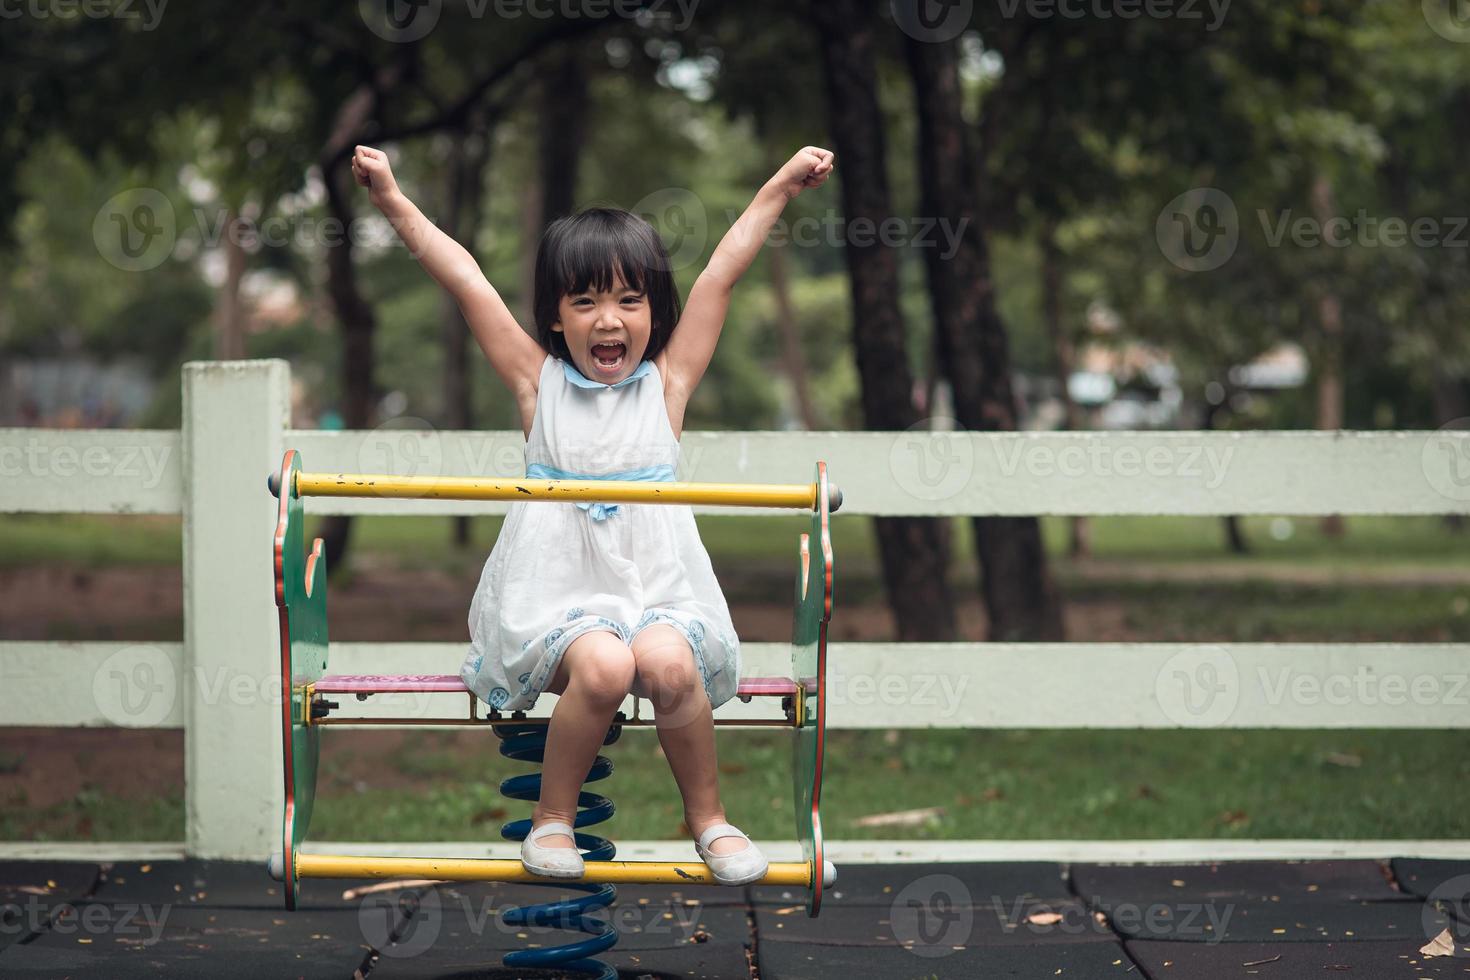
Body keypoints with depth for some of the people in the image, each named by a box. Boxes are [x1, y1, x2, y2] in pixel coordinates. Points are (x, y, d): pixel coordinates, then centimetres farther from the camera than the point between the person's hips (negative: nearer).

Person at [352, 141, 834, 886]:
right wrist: (392, 200, 0)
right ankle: (553, 817, -8)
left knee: (668, 662, -30)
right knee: (601, 665, -32)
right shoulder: (538, 381, 7)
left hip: (655, 583, 1)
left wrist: (781, 187, 8)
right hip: (558, 590, -1)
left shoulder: (668, 381, 8)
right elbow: (464, 279, 3)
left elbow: (721, 273, 7)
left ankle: (707, 816, -6)